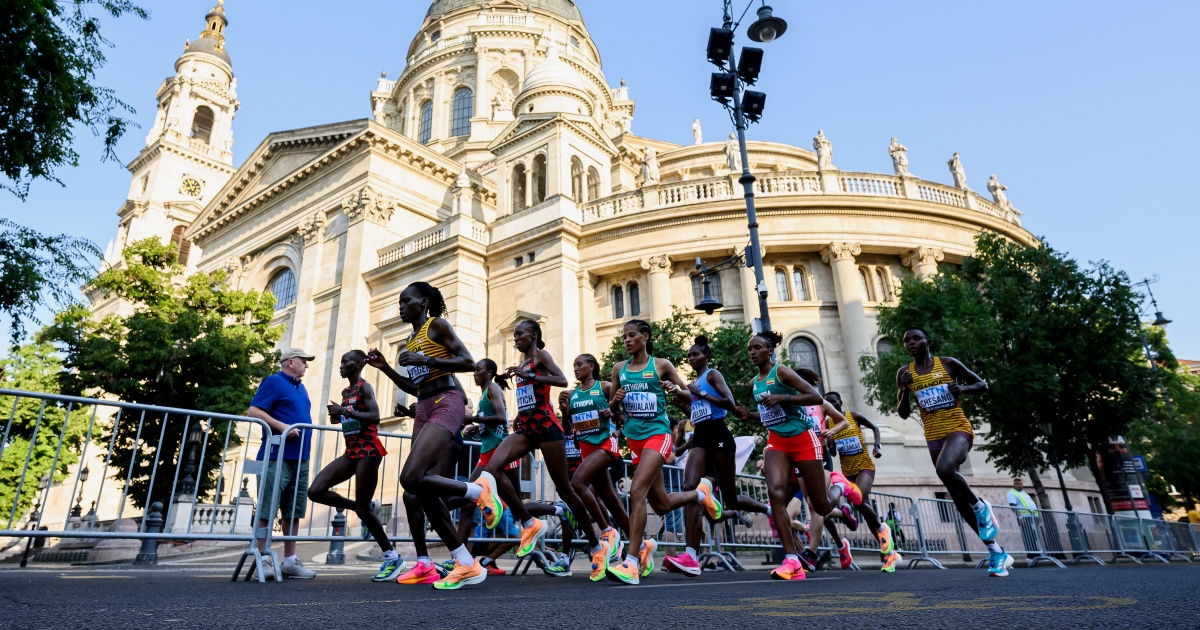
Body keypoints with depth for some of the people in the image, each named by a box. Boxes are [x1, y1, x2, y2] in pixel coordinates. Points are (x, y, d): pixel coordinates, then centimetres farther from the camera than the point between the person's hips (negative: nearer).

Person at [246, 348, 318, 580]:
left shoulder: (300, 388, 20)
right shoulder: (273, 382, -3)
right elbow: (253, 411, -12)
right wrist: (282, 426, -20)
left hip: (300, 459, 8)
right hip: (277, 457, -8)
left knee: (294, 511, 8)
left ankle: (290, 561, 13)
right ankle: (263, 559, 4)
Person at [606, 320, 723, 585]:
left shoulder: (661, 365, -1)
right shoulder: (619, 368, 9)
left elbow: (689, 396, 4)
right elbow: (612, 408, 14)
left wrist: (676, 390, -17)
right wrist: (615, 399, -9)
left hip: (657, 434, -5)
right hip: (634, 437, 5)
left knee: (637, 491, -23)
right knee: (661, 505, 13)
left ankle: (632, 563, -16)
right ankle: (701, 493, 42)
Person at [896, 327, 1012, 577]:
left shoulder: (948, 364, -1)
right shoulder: (905, 373, 5)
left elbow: (982, 384, 8)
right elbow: (903, 414, 7)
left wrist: (963, 389, -12)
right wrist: (904, 390, -11)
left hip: (958, 429, -4)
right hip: (933, 437, 4)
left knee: (945, 468, -35)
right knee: (959, 498, 5)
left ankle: (981, 507, -5)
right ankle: (996, 552, 18)